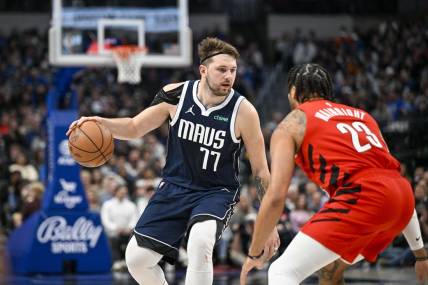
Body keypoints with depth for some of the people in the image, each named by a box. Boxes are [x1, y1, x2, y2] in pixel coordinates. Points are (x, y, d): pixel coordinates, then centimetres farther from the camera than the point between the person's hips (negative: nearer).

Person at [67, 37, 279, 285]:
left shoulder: (243, 111, -16)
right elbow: (135, 128, 5)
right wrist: (100, 122, -14)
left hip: (217, 192, -4)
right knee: (137, 258, -1)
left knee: (200, 241, -35)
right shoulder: (176, 95, -9)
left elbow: (261, 171, -8)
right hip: (175, 187, 4)